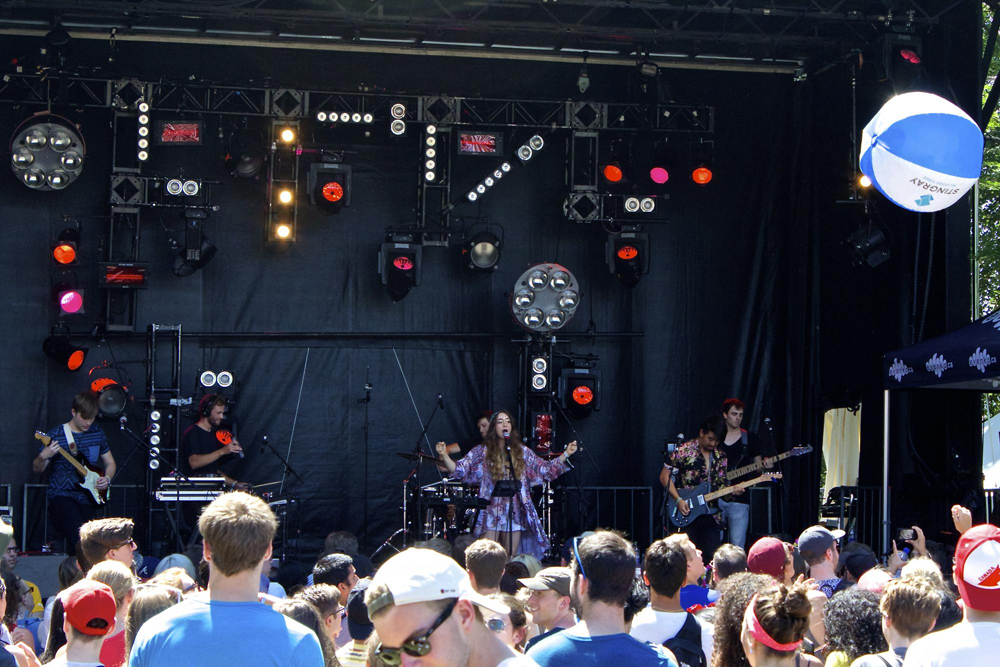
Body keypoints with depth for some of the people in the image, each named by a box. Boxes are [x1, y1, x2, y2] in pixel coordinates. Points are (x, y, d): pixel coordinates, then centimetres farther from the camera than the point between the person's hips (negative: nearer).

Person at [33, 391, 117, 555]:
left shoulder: (97, 433, 10)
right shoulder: (56, 435, -4)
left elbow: (110, 463, 22)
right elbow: (37, 469, -1)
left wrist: (107, 479, 1)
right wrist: (43, 457, -23)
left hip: (87, 498, 5)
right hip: (61, 497, -5)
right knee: (78, 537, -25)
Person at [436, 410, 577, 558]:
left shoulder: (522, 451, 8)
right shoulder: (482, 452, 2)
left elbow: (546, 470, 10)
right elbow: (459, 470, -3)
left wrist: (566, 454, 3)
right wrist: (444, 456, -18)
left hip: (515, 512, 2)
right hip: (491, 511, -2)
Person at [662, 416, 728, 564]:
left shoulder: (720, 457, 11)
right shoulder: (683, 451, -5)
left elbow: (721, 485, 15)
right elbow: (665, 476, -4)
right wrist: (679, 500, -13)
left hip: (712, 516, 4)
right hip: (687, 515, -4)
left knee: (712, 557, 3)